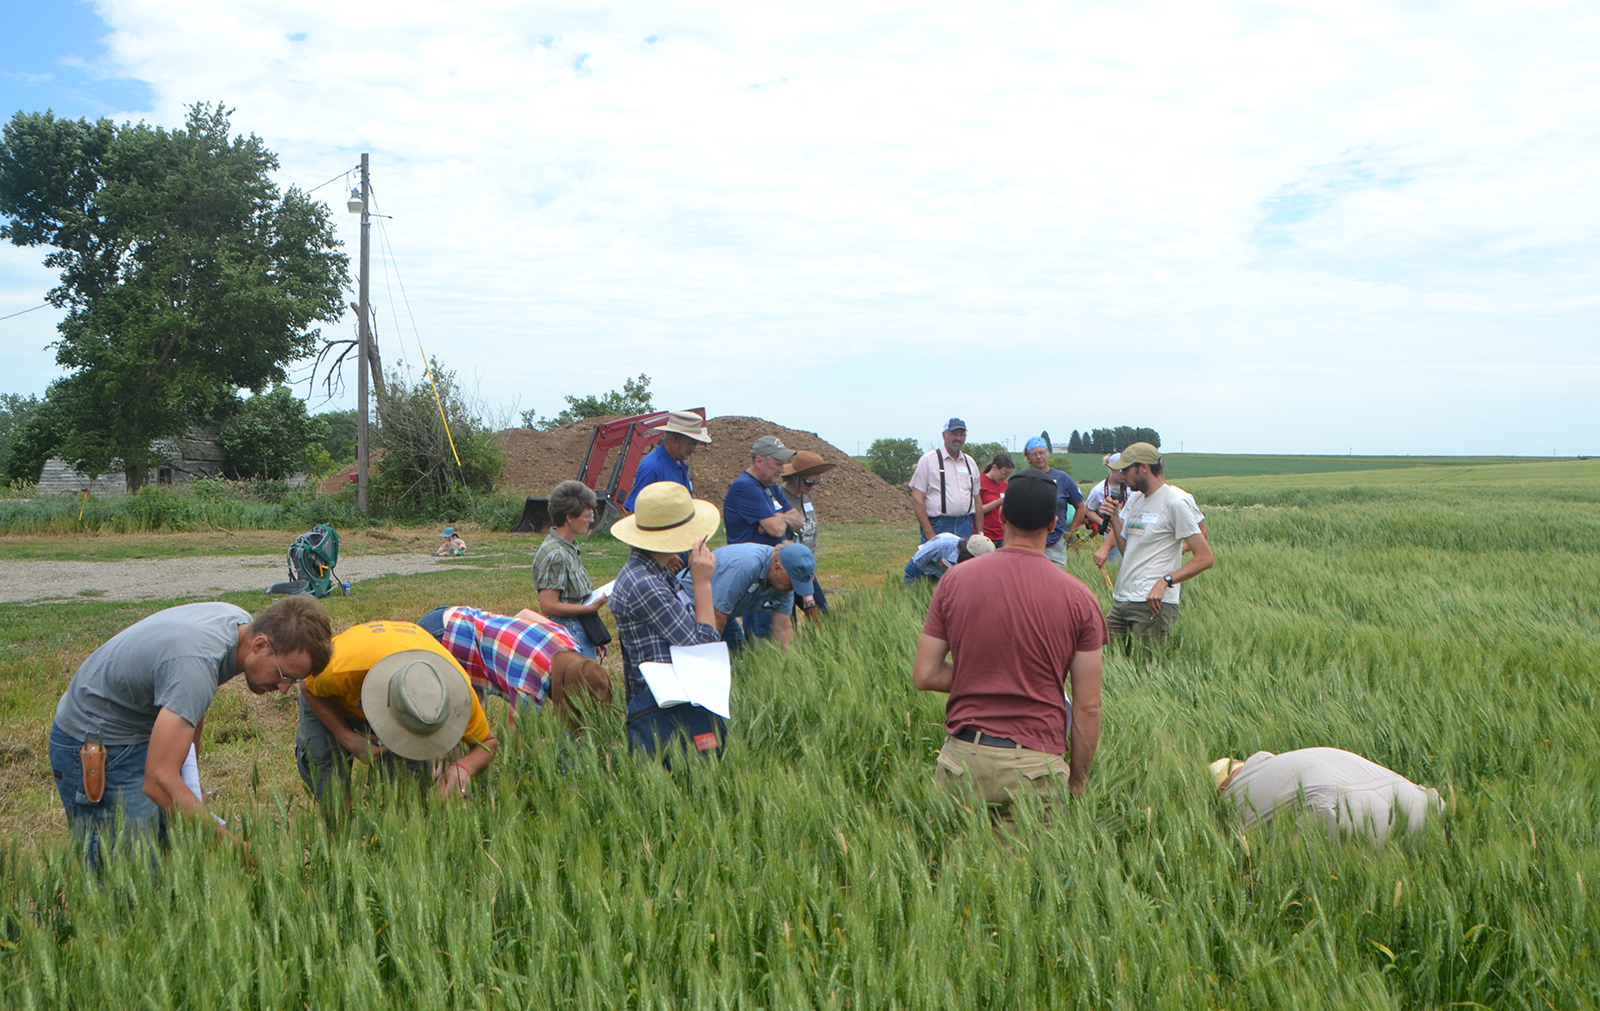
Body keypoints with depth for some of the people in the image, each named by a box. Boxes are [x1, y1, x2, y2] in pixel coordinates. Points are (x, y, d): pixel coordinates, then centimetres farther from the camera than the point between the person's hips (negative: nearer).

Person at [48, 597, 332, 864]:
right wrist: (233, 846, -38)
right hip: (94, 748, -9)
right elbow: (158, 781, -39)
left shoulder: (240, 622, -8)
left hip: (142, 732, 9)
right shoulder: (196, 665, -37)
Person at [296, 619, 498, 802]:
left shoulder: (456, 689, -40)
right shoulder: (341, 669, -45)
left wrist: (464, 766, -47)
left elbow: (487, 742, -24)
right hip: (333, 700, -1)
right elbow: (309, 689, -19)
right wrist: (347, 738, -31)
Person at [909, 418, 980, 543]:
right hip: (938, 527, -5)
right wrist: (929, 534, -12)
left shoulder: (971, 462, 17)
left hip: (966, 527, 5)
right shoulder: (928, 460, 1)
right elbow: (917, 499, -5)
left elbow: (976, 499, 20)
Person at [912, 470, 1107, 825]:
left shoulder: (955, 579, -1)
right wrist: (1078, 781, 10)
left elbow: (924, 676, 2)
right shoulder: (1078, 598, -4)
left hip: (963, 757, 1)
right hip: (1037, 764, -1)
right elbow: (1087, 707, -1)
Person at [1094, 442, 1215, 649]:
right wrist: (1114, 518, 1)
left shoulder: (1175, 501, -8)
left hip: (1152, 603, -7)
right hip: (1121, 599, 8)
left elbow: (1206, 558, -13)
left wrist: (1165, 581, -24)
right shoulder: (1135, 498, 18)